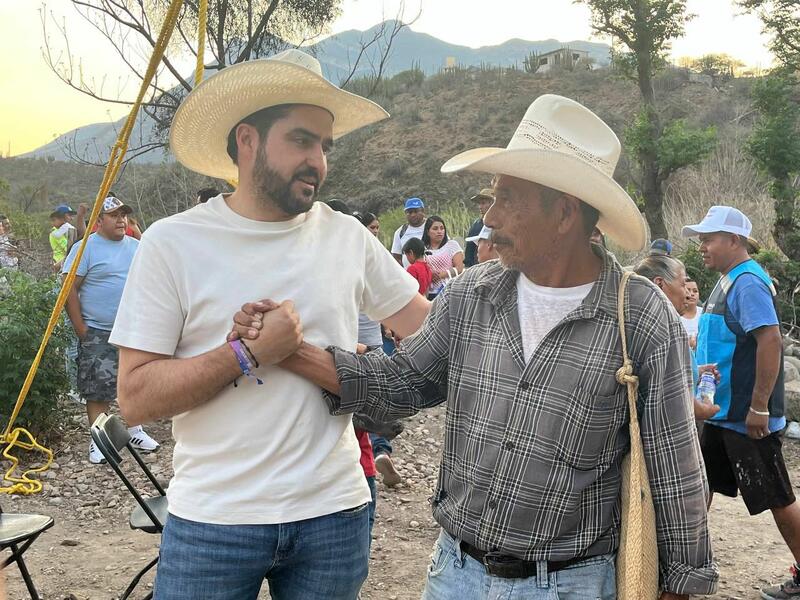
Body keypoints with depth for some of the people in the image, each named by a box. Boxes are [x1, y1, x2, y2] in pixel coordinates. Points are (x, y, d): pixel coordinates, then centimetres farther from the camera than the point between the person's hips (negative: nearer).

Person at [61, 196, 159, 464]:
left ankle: (135, 432, 27)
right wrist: (80, 329, -14)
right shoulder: (86, 247, -7)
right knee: (98, 387, -3)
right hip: (98, 334, -5)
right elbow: (70, 289, -11)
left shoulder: (136, 247, 10)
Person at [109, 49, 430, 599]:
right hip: (211, 520, -2)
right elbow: (136, 398, -10)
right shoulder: (173, 242, -6)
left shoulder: (348, 237, 2)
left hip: (335, 513, 3)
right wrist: (250, 354, -17)